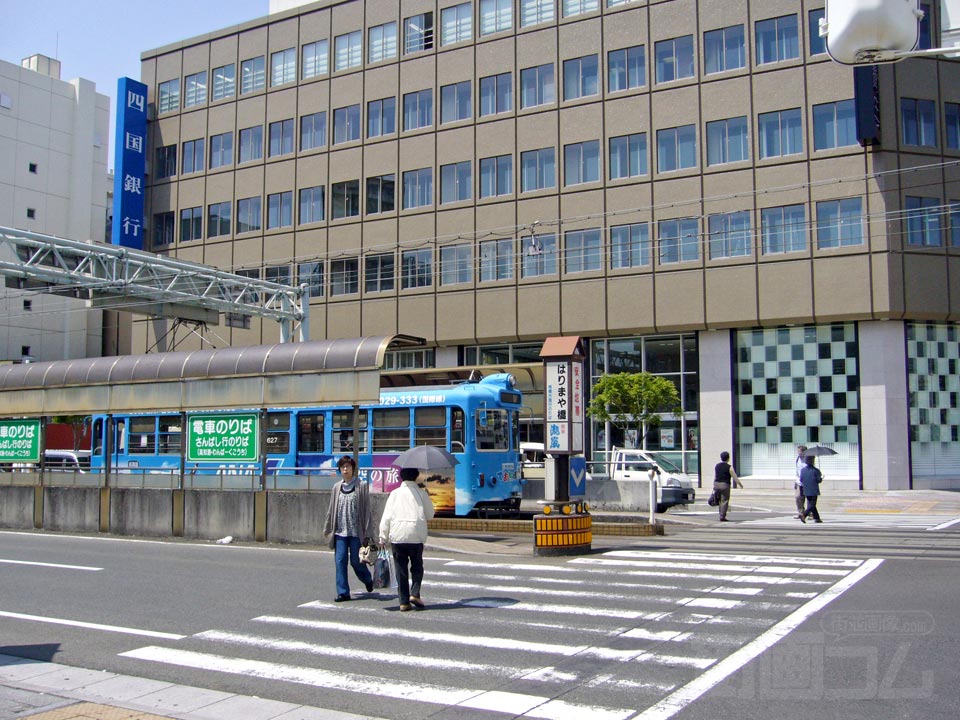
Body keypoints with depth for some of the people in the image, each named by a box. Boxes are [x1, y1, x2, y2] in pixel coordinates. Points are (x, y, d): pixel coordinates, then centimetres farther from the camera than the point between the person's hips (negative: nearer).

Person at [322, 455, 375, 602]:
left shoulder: (361, 486, -2)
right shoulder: (337, 487, 9)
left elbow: (367, 510, -3)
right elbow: (331, 509, 16)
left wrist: (367, 533, -8)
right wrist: (327, 528, 17)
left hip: (356, 531, -3)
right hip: (340, 531, 3)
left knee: (355, 561, 3)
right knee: (340, 561, -2)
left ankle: (368, 580, 32)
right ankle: (343, 592, 4)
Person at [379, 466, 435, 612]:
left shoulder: (395, 493, 5)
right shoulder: (421, 493, 3)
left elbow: (386, 517, 2)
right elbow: (429, 514, 10)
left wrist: (383, 538, 7)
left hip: (397, 535, 1)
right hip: (416, 535, -1)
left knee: (400, 569, 7)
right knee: (417, 566, 14)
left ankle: (404, 602, 6)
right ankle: (414, 594, -4)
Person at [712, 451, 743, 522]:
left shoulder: (717, 466, 9)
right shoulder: (729, 467, -8)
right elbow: (734, 477, -6)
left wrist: (714, 486, 18)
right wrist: (740, 484, 6)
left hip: (717, 484, 6)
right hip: (725, 485, -6)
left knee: (720, 501, 15)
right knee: (724, 501, -2)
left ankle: (721, 515, 19)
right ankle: (722, 517, -4)